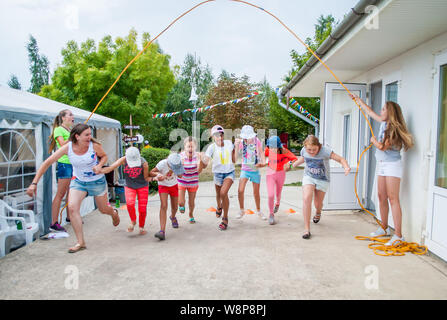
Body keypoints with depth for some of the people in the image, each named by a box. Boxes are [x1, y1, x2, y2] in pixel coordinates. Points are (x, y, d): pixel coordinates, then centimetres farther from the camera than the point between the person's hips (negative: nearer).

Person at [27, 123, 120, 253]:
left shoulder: (94, 146, -21)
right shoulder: (68, 147, -21)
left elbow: (104, 156, -1)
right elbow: (47, 163, -19)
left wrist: (99, 166, -24)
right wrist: (34, 183, -23)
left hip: (97, 181, -1)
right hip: (78, 181, 1)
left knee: (104, 209, 13)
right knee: (72, 207, -20)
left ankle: (114, 213, 54)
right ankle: (81, 242, -8)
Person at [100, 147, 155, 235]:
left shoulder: (144, 163, -24)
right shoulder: (124, 160, -21)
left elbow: (146, 178, -13)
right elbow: (110, 168, -27)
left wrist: (152, 178, -33)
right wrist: (99, 170, -44)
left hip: (142, 186, -1)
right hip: (129, 186, 1)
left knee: (142, 208, -2)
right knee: (130, 204, -24)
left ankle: (141, 227, 23)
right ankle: (133, 221, 4)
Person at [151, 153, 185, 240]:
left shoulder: (178, 163, -22)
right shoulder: (162, 164, -32)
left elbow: (180, 176, -7)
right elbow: (151, 172, -19)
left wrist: (178, 174, -29)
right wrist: (158, 175, -39)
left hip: (174, 185, 3)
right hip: (163, 186, -3)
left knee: (174, 207, 12)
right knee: (163, 206, -22)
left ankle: (172, 217, 49)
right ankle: (162, 231, -27)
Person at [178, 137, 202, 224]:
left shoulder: (197, 155, -15)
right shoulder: (181, 156, -18)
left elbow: (199, 171, -18)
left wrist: (199, 161, -33)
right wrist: (181, 163, -38)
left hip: (193, 182, 1)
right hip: (182, 182, -1)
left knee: (192, 201, 13)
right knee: (181, 202, -5)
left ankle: (191, 215, 43)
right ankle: (182, 206, 33)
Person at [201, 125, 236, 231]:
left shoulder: (229, 143, -6)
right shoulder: (212, 147, -15)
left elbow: (233, 160, 7)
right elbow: (205, 164, -23)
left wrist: (235, 149, -7)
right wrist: (202, 159, -45)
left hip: (229, 172, -1)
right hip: (218, 173, 1)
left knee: (223, 193, -21)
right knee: (218, 194, 19)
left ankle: (225, 218, -5)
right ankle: (219, 207, 57)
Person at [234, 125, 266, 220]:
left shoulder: (257, 141, -5)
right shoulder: (242, 142, -7)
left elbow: (261, 152, 1)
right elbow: (237, 154, -16)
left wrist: (263, 162, -14)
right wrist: (236, 146, -31)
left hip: (255, 170, 0)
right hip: (245, 170, 0)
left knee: (256, 193, 9)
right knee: (240, 190, -13)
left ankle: (258, 211, 31)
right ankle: (242, 210, 10)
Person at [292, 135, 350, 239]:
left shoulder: (325, 151, -25)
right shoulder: (304, 150, -11)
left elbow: (341, 159, -24)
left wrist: (346, 167, -42)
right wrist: (293, 165, 11)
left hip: (323, 180, -2)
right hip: (308, 177, 2)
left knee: (318, 204, 7)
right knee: (306, 198, -21)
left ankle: (318, 212, 50)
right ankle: (307, 229, -16)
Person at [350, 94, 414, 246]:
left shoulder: (394, 128, -15)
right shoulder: (384, 123, 9)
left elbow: (383, 146, -19)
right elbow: (370, 112, 24)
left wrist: (374, 141, 1)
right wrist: (358, 99, 32)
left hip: (392, 165, -8)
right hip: (382, 165, 8)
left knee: (393, 199, -11)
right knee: (381, 196, 10)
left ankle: (398, 235, -10)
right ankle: (384, 228, 22)